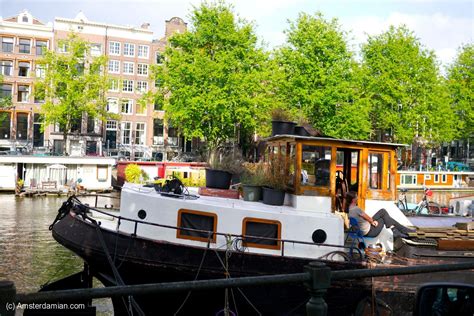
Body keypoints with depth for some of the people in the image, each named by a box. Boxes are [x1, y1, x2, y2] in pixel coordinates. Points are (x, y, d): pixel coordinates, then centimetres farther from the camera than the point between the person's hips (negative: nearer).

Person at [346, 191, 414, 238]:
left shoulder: (348, 209, -1)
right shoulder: (356, 209, -29)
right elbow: (367, 218, -13)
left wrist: (371, 221, 1)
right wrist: (373, 221, 6)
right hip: (370, 231, -9)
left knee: (383, 211, 12)